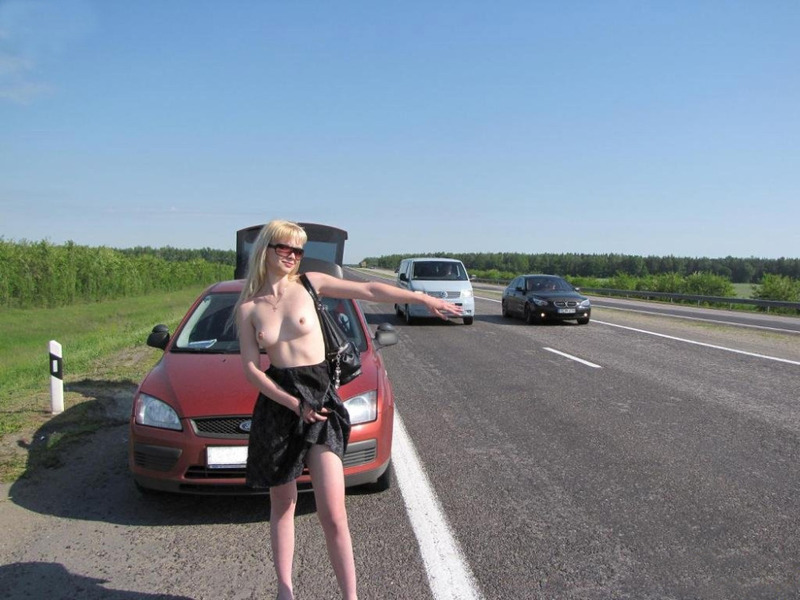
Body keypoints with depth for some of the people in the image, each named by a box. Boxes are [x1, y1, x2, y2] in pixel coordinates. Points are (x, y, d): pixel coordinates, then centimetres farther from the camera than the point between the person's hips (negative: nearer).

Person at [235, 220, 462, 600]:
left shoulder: (309, 283, 2)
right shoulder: (247, 308, 3)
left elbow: (370, 291, 1)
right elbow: (251, 368, -3)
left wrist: (424, 299, -2)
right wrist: (295, 405, -13)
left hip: (320, 398, -1)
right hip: (277, 404, 1)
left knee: (333, 515, -5)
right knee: (283, 504, 13)